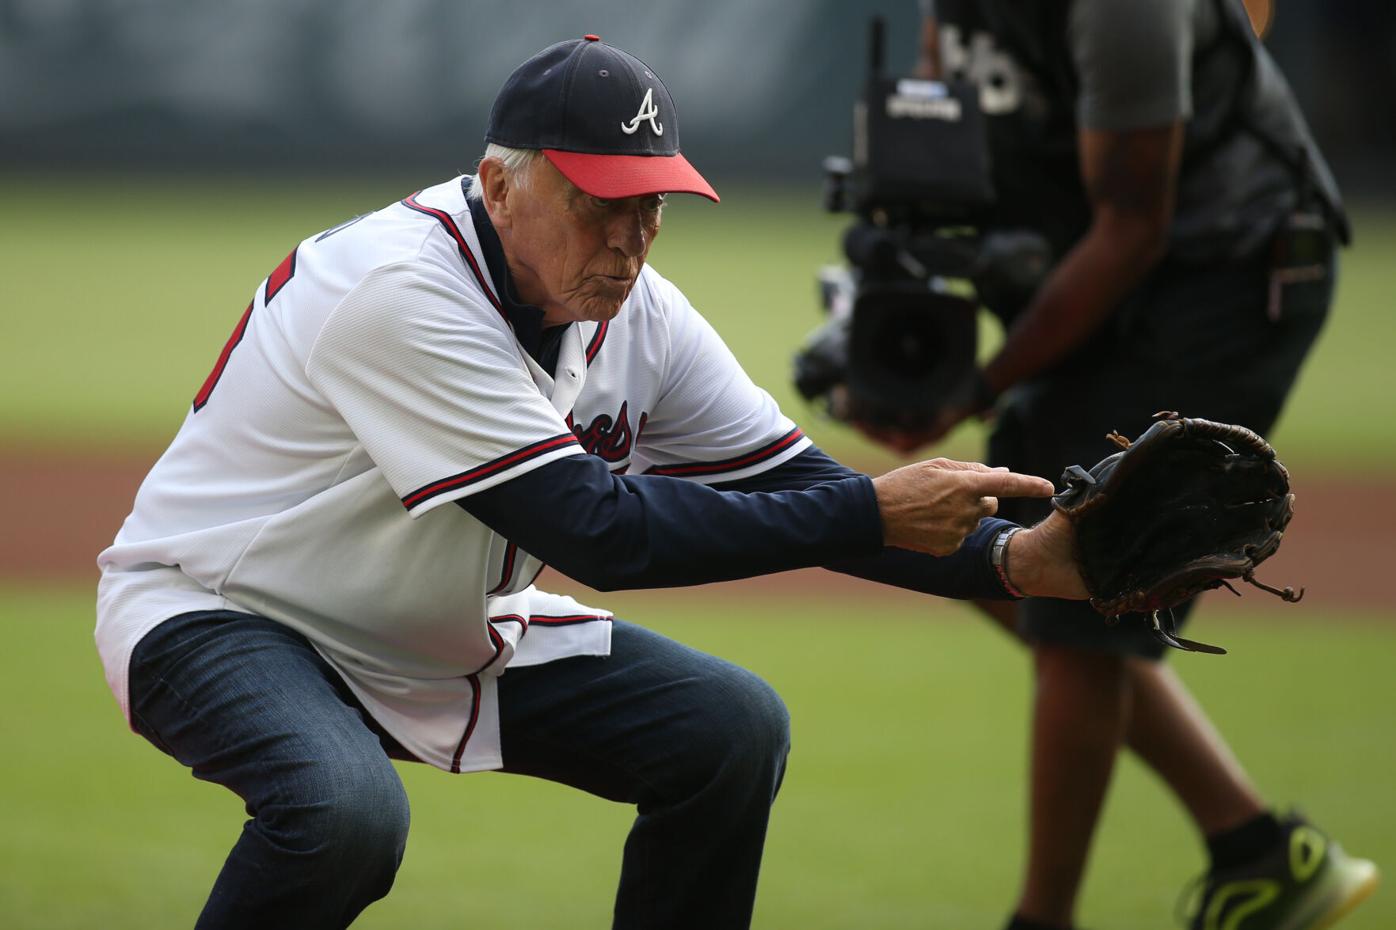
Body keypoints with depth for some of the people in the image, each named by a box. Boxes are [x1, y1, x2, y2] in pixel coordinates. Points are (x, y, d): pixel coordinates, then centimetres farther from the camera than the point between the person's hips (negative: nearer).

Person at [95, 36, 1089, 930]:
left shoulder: (639, 316, -8)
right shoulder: (401, 290, -31)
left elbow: (795, 487, -6)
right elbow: (599, 532, -34)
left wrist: (1013, 558, -23)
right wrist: (871, 516, -33)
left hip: (448, 636, 8)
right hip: (217, 620, -8)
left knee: (733, 727, -5)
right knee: (345, 813, -37)